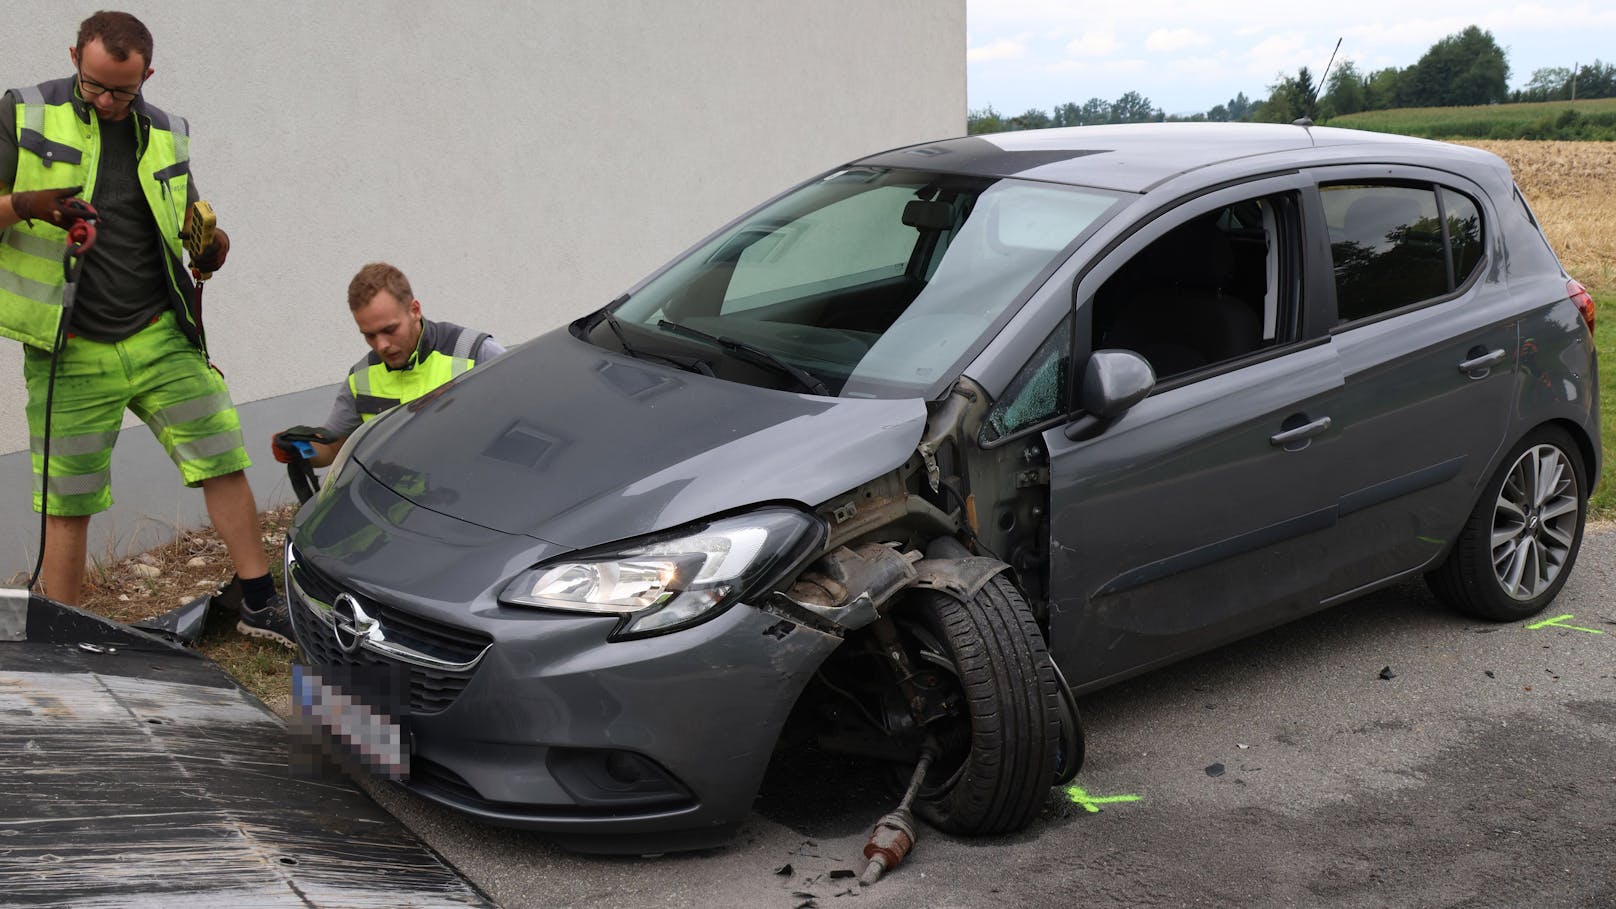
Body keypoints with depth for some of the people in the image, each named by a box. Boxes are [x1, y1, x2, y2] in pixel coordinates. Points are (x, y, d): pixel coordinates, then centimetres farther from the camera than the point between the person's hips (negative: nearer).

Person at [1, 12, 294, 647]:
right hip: (71, 354, -3)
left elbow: (188, 215, 22)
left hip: (162, 338, 3)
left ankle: (259, 603, 13)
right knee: (66, 505, 2)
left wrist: (210, 242, -1)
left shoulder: (166, 135, 10)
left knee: (224, 463, -1)